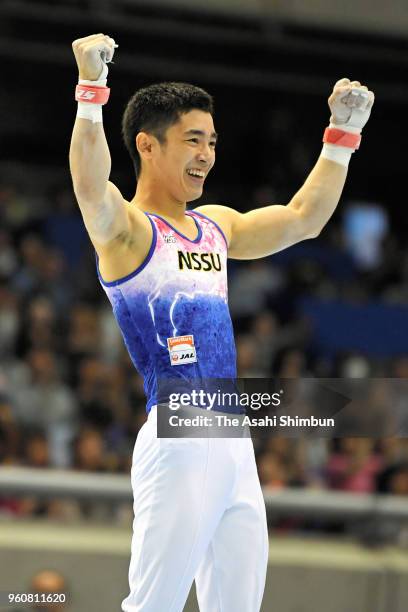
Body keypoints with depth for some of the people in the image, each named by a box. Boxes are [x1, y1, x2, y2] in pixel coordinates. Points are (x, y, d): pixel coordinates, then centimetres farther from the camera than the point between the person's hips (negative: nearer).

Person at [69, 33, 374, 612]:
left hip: (236, 444, 8)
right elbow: (92, 189, -26)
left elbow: (304, 217, 29)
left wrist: (343, 132, 23)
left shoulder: (215, 226, 20)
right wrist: (91, 86, -36)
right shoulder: (125, 230, -4)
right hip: (177, 443, -8)